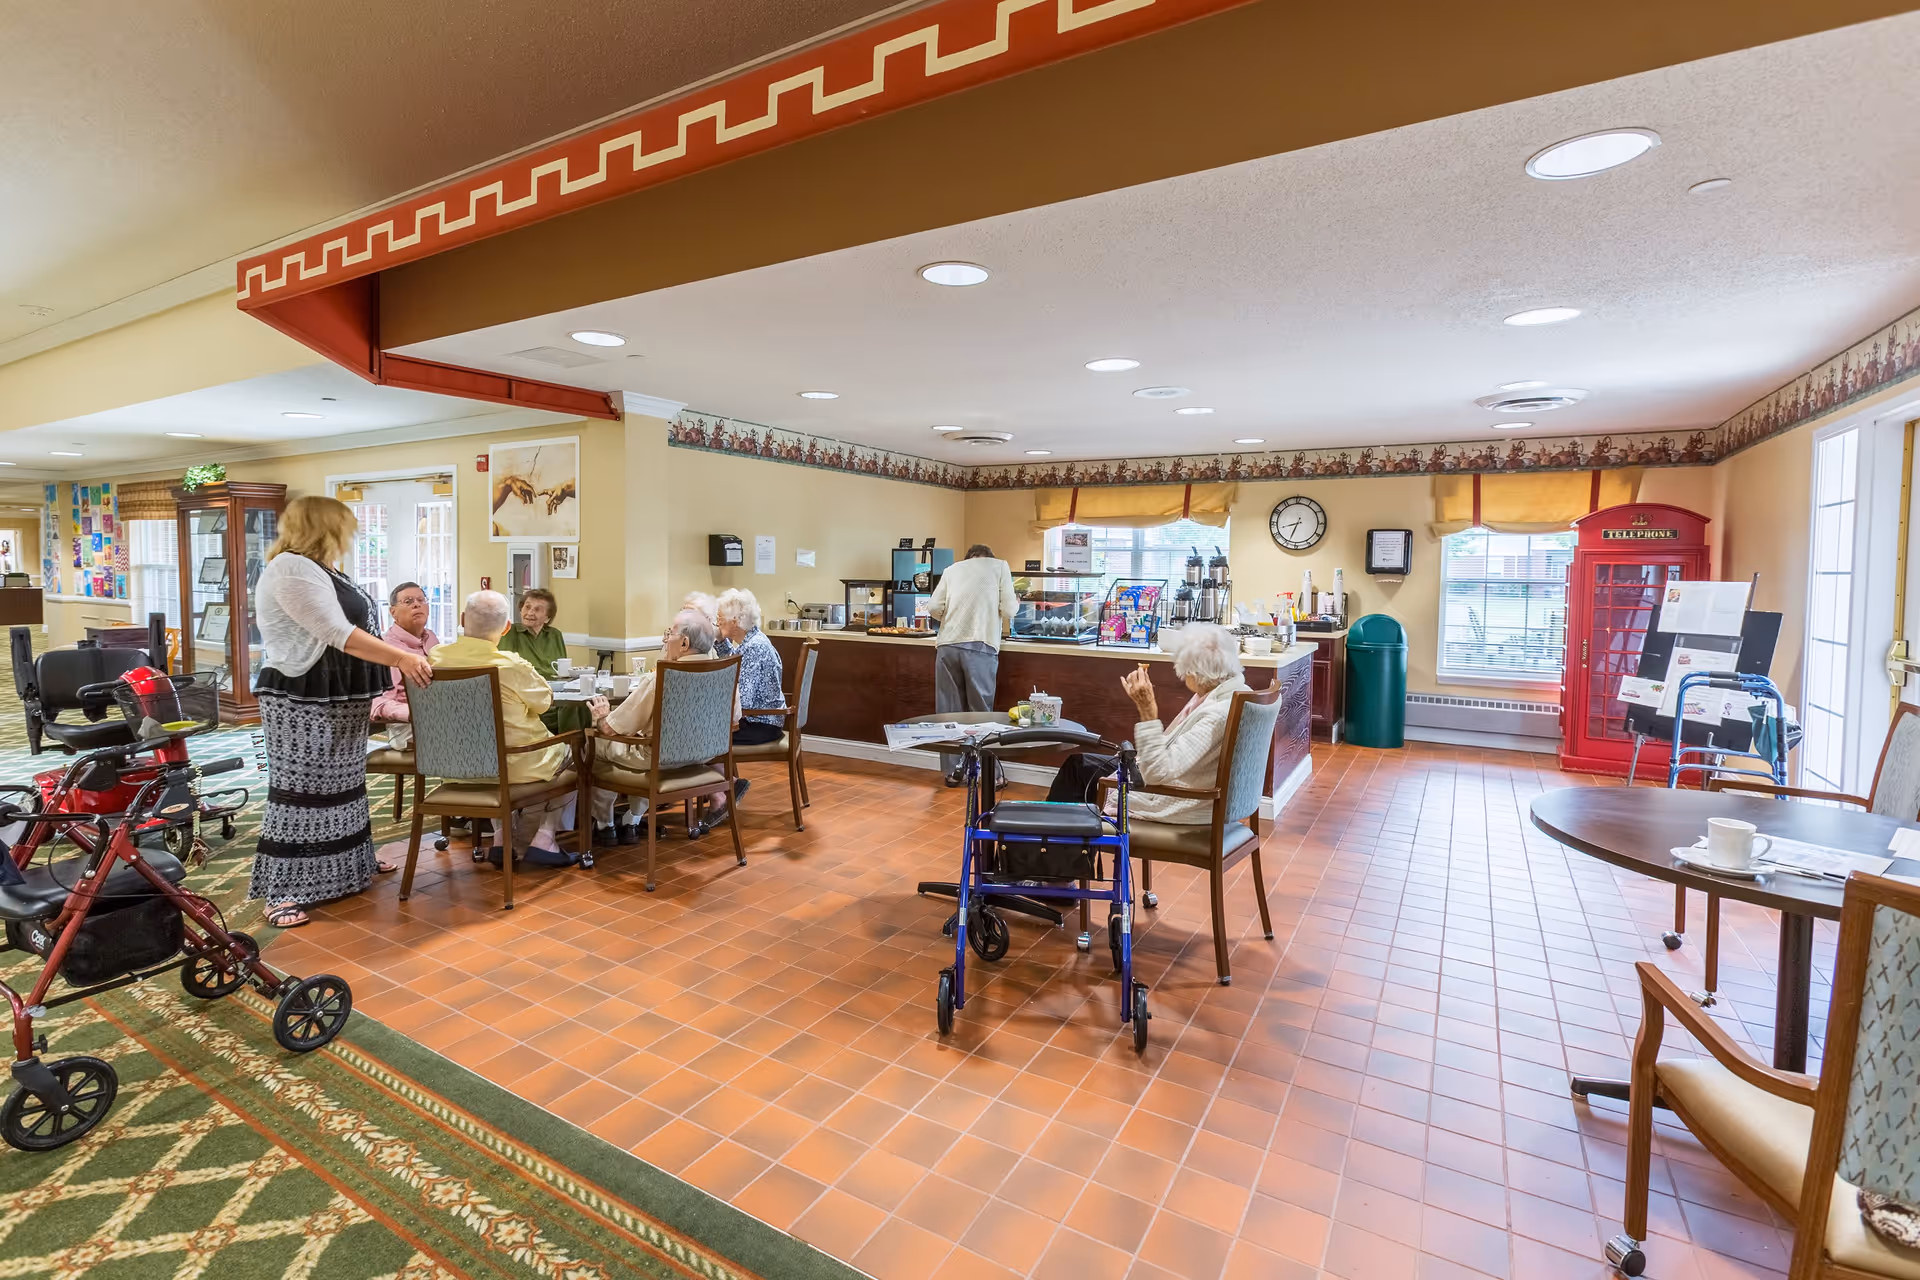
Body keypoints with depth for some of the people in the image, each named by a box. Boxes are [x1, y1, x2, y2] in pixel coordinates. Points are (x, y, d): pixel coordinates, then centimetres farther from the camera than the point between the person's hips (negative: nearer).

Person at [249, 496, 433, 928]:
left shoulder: (320, 570, 17)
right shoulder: (290, 569, -16)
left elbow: (349, 632, 18)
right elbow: (339, 634, -23)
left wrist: (403, 657, 15)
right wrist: (400, 659, -26)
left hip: (336, 699, 10)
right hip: (303, 700, -10)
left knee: (342, 783, 17)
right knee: (299, 790, -6)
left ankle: (351, 860, 29)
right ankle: (280, 892, 1)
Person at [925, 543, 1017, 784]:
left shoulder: (952, 570, 21)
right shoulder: (999, 566, 14)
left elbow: (934, 608, 11)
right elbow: (1008, 610, 5)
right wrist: (1016, 605, 28)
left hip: (947, 646, 2)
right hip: (980, 647, -2)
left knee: (949, 710, 9)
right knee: (980, 711, 6)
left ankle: (953, 771, 14)